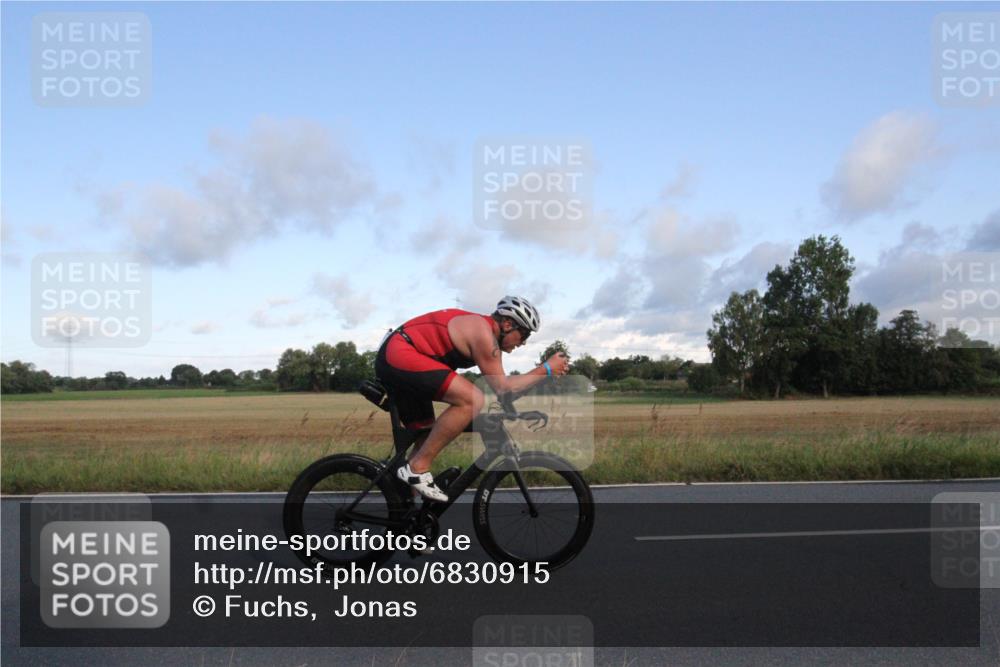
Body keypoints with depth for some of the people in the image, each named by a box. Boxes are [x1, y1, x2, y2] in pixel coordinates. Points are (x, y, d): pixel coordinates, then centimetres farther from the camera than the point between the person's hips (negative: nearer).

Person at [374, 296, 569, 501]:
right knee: (472, 400, -22)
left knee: (428, 439, 14)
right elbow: (502, 387, -12)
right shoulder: (483, 332, -12)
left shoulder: (478, 326, 17)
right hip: (401, 355, -11)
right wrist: (546, 369, -7)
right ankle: (418, 468, -14)